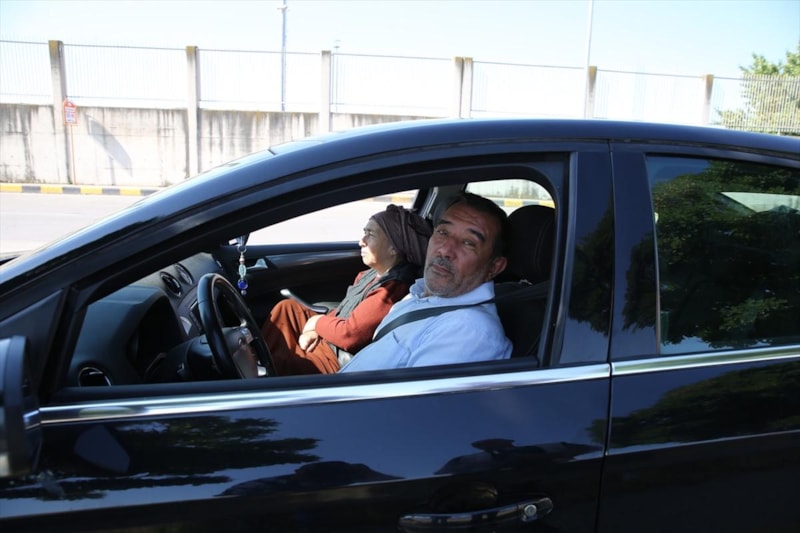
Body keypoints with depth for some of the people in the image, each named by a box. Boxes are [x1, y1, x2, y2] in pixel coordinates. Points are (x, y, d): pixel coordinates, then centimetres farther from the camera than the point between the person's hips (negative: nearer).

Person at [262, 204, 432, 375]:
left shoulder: (391, 292, -30)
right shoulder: (375, 274, 2)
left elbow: (348, 334, -27)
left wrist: (316, 322, -9)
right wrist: (315, 330, -4)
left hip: (337, 360, -10)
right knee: (287, 307, 7)